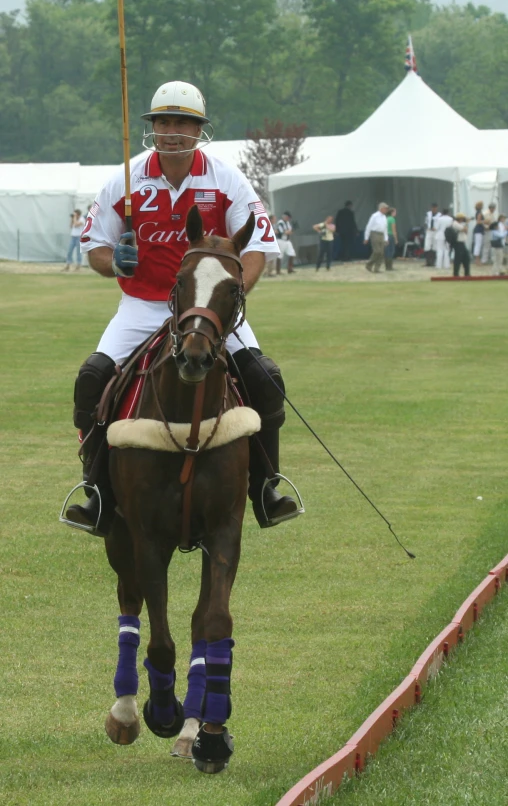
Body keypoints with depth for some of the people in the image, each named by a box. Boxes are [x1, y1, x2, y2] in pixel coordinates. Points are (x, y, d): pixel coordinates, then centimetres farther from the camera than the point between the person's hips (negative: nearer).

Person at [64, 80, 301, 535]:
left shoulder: (227, 181, -5)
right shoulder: (128, 181, -3)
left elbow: (257, 246, -6)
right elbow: (94, 244, 5)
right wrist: (114, 262, -19)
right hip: (142, 306, 1)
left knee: (264, 378, -20)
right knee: (92, 378, -20)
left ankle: (264, 488, -4)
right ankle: (100, 493, -9)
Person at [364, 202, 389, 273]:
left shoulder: (384, 217, 13)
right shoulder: (375, 216, -8)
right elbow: (369, 227, -6)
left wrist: (386, 239, 14)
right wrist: (366, 238, -6)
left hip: (381, 236, 7)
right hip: (375, 234, -7)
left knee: (382, 253, -1)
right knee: (377, 251, -14)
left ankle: (376, 268, 3)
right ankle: (369, 264, 2)